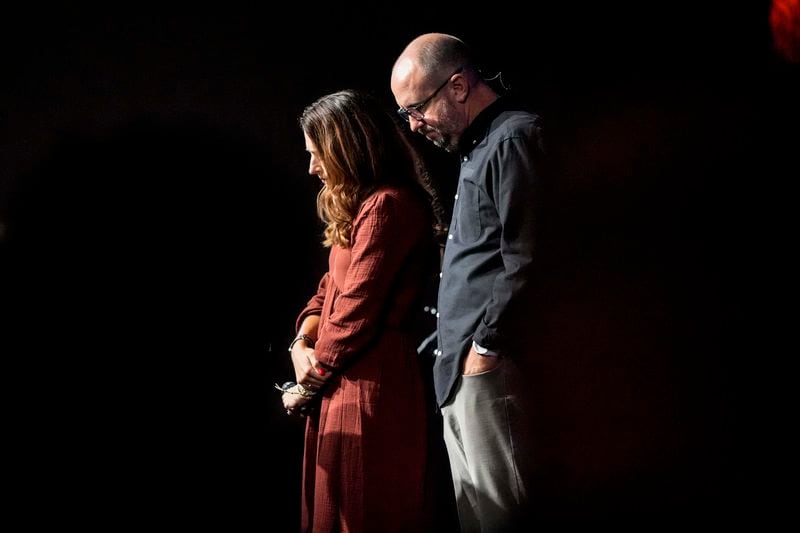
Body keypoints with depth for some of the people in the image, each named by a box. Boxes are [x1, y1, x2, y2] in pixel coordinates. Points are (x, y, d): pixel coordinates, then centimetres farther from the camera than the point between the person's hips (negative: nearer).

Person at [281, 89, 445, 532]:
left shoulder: (387, 205, -15)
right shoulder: (362, 205, 19)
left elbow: (359, 307, -19)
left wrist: (312, 376, -9)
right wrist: (303, 341, 2)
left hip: (368, 385, -10)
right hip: (348, 382, 10)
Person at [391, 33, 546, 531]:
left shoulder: (513, 139, -12)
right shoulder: (479, 144, 19)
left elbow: (524, 262, -19)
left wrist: (486, 344, -14)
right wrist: (454, 344, 17)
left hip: (488, 364, -10)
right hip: (461, 362, 10)